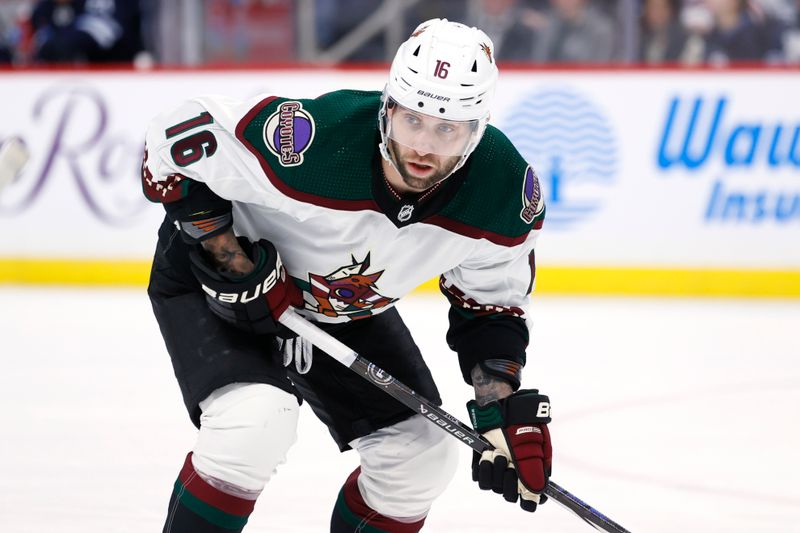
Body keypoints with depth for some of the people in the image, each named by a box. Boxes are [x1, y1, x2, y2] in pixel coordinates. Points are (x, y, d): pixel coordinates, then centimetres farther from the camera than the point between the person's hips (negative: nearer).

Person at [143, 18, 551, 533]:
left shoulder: (507, 196, -24)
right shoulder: (307, 143, -40)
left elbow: (491, 305, -4)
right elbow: (175, 136, -27)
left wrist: (507, 409, -15)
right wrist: (231, 259, -26)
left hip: (346, 304, 6)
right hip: (210, 276, -6)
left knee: (422, 456, 2)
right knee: (256, 421, -29)